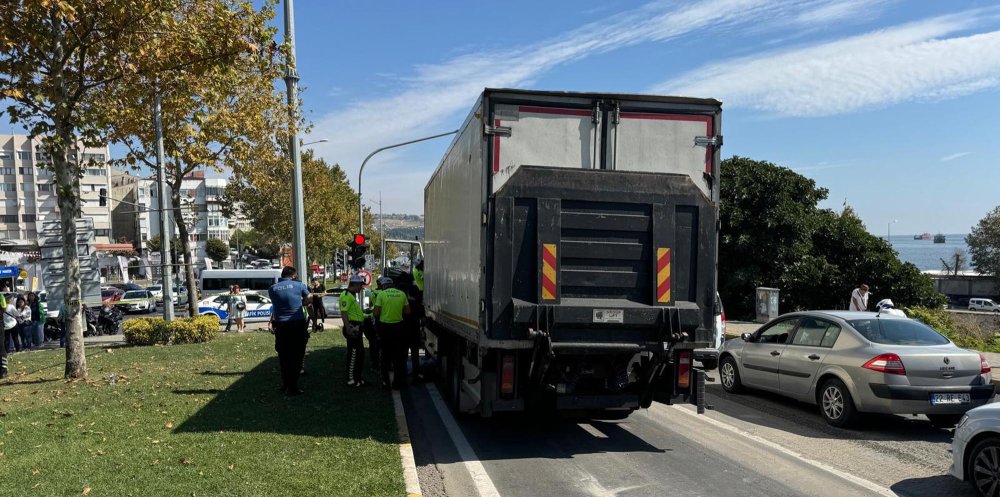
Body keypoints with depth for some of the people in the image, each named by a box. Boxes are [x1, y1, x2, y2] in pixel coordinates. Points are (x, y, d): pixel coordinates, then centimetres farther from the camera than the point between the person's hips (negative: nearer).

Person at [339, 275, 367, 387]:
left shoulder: (353, 295, 18)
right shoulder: (346, 296, -15)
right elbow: (344, 312, -24)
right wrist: (348, 328, -30)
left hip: (357, 328, 11)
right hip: (352, 328, -11)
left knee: (360, 353, 15)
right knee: (353, 354, -6)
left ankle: (359, 377, 24)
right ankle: (351, 380, 0)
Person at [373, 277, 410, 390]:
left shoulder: (381, 294, -7)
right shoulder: (402, 294, 0)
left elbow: (376, 313, -10)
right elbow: (407, 312, 3)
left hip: (385, 327, -1)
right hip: (398, 326, 1)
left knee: (385, 355, 12)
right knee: (399, 355, 10)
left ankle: (385, 382, 17)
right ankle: (398, 382, 14)